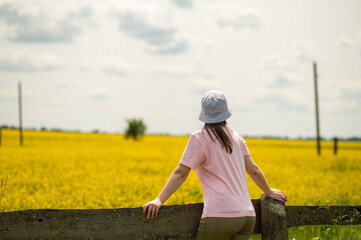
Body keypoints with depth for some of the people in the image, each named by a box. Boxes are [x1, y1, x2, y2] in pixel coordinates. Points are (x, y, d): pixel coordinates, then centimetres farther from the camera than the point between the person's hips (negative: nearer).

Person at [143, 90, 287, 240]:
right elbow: (253, 170, 21)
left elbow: (181, 173, -8)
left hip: (220, 216, -6)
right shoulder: (236, 138, 15)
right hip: (247, 216, 6)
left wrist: (159, 200, -9)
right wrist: (269, 192, 36)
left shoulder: (199, 139, -3)